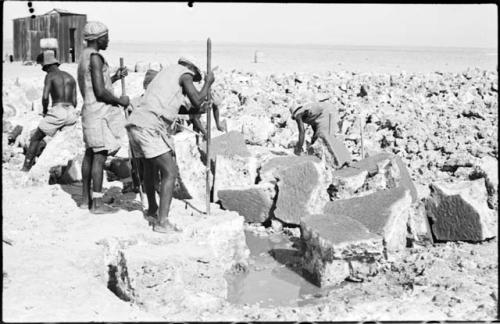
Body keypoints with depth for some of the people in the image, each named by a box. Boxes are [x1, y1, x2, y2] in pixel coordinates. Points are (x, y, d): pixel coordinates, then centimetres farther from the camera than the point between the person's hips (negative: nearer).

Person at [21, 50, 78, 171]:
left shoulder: (50, 76, 3)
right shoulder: (70, 77, 18)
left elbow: (45, 97, -9)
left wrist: (45, 111, 7)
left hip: (57, 112, -5)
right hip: (71, 114, 5)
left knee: (35, 138, 9)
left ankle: (25, 168, 5)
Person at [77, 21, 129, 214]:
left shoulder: (84, 57, 17)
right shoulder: (95, 58, -16)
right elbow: (100, 92, -21)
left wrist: (115, 77, 16)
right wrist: (120, 101, -8)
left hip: (90, 110, 10)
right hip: (100, 112, -10)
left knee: (90, 154, 13)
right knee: (100, 155, -8)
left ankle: (86, 198, 19)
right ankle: (97, 203, -7)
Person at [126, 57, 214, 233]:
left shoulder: (168, 71, 29)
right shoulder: (185, 74, 4)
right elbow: (197, 100, -4)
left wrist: (195, 110, 26)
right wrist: (208, 82, 10)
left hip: (134, 124, 9)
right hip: (150, 128, -9)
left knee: (148, 167, 27)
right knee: (170, 172, -7)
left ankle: (152, 209, 44)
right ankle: (162, 221, -15)